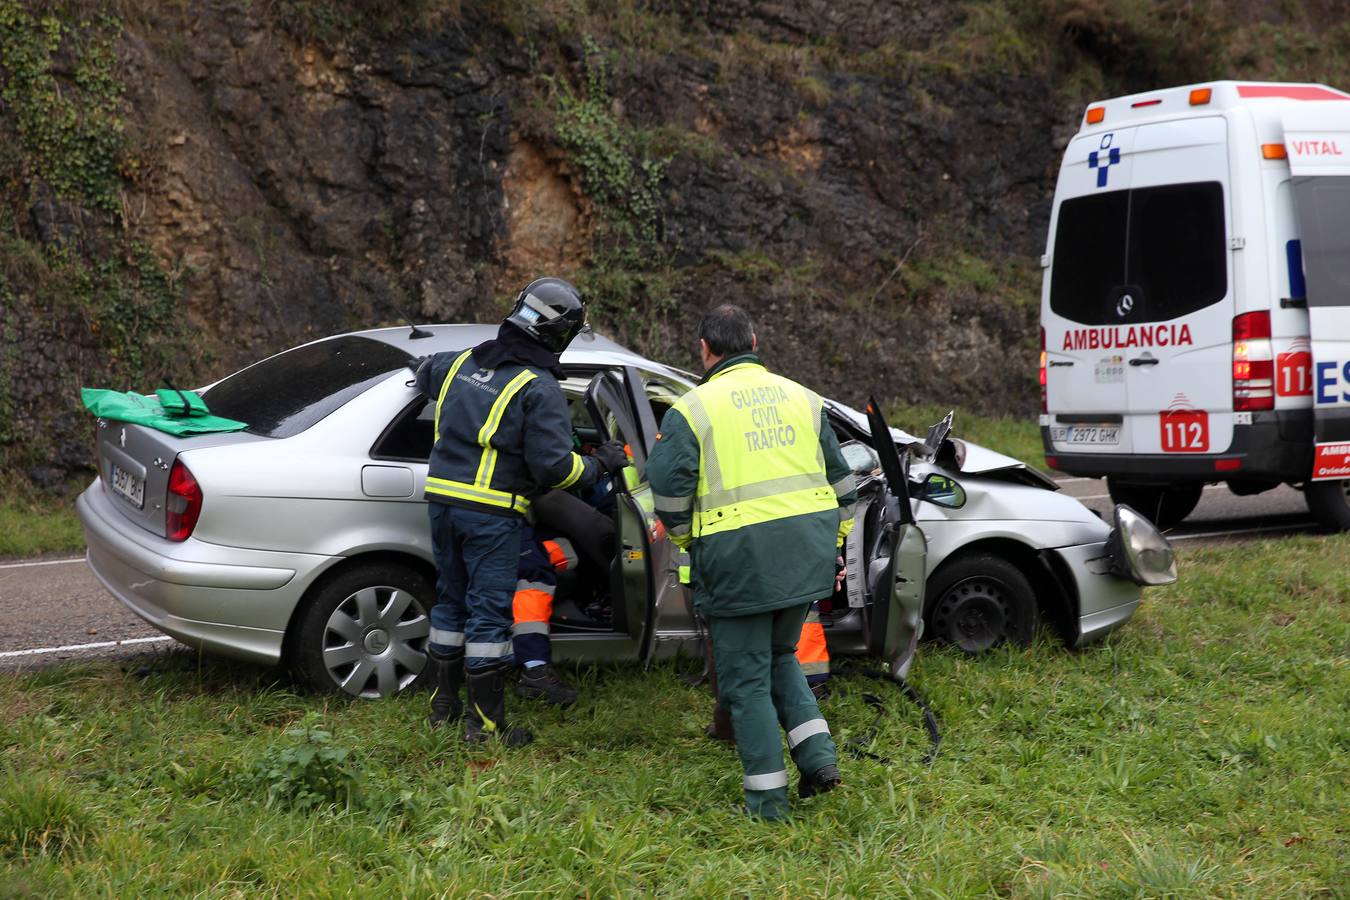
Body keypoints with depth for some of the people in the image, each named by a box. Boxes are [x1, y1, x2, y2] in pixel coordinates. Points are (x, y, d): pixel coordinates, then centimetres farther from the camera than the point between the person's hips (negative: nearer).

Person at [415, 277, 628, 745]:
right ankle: (485, 722, 3)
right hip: (492, 512, -7)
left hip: (442, 498, 7)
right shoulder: (539, 388, -12)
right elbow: (553, 465, -14)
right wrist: (599, 463, 2)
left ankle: (445, 703, 28)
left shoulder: (462, 362, 10)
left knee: (452, 600, 19)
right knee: (489, 612, -1)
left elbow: (425, 373, 33)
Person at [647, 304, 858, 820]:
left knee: (746, 676, 6)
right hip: (807, 556, 5)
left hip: (739, 558, -5)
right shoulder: (802, 398, 13)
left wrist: (687, 540, 9)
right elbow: (840, 480, 17)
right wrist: (834, 544, 26)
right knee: (780, 656, 24)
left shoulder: (691, 409, -2)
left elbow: (668, 490, -9)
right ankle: (818, 754, 10)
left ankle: (768, 797, 7)